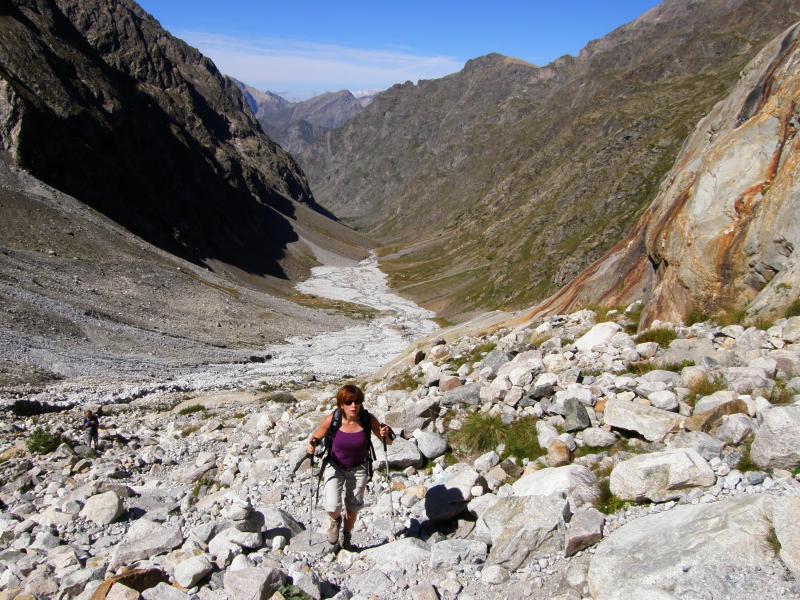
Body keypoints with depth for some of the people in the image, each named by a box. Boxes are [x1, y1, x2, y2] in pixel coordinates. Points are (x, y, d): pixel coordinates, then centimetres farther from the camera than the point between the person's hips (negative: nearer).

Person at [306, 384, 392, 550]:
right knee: (332, 508, -16)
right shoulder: (332, 420, -25)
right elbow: (315, 438, -9)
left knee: (353, 508, 16)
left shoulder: (368, 419, -23)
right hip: (335, 466, -1)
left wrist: (386, 435, -33)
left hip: (359, 468, 1)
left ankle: (347, 537, 48)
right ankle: (335, 521, 24)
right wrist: (311, 446, -31)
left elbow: (388, 441, -11)